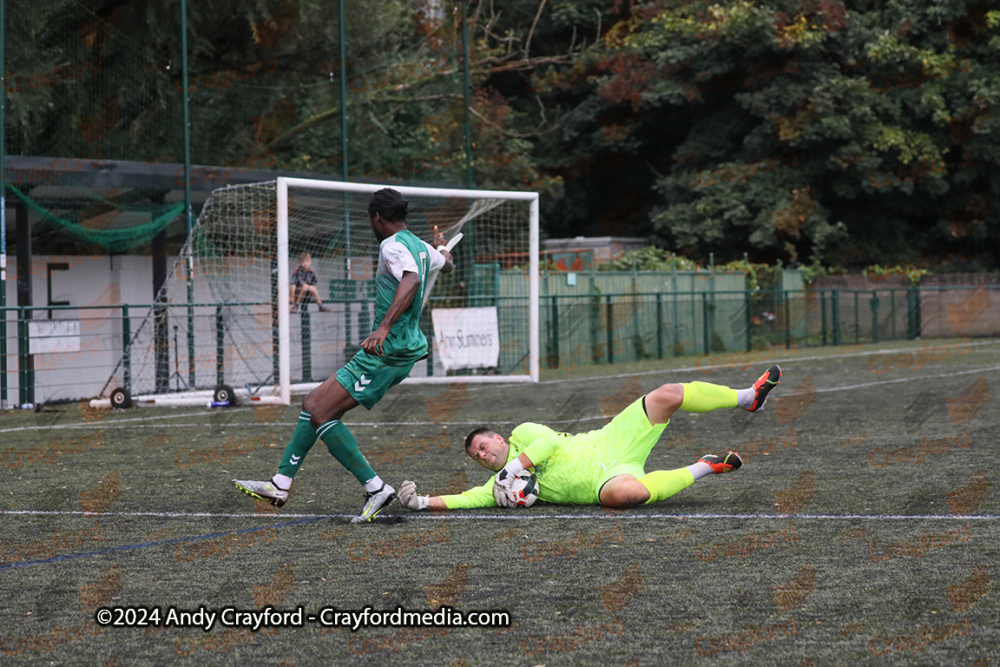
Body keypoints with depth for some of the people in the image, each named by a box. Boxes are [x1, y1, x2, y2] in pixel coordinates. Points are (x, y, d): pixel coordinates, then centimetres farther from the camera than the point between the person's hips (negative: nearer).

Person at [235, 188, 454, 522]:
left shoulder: (393, 246, -13)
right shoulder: (421, 247, 17)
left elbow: (411, 280, -33)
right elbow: (446, 264, 40)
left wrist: (384, 326, -43)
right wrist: (441, 246, 64)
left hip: (386, 353, -10)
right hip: (403, 351, 10)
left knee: (322, 414, -13)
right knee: (313, 404, 11)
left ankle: (375, 488, -11)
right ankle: (281, 484, 13)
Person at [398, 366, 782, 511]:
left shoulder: (523, 434, 10)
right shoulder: (499, 482, 6)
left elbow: (549, 443, -8)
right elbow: (472, 498, -8)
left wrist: (513, 469, -15)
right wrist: (423, 502, -17)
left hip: (612, 444, 2)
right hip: (606, 480, -2)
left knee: (666, 396, -12)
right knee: (626, 492, -40)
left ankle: (747, 397, 8)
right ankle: (703, 469, -15)